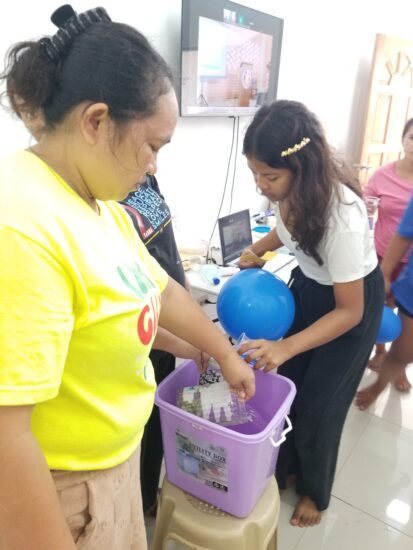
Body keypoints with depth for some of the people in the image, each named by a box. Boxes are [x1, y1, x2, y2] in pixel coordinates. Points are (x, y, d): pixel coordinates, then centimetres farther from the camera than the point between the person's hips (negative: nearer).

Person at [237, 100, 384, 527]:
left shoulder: (341, 215, -37)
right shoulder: (291, 188, -18)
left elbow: (350, 311, -29)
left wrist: (284, 347, -40)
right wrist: (257, 250, -10)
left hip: (352, 301, -6)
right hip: (308, 285, 6)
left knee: (318, 404, 7)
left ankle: (314, 492, 37)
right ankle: (282, 471, 39)